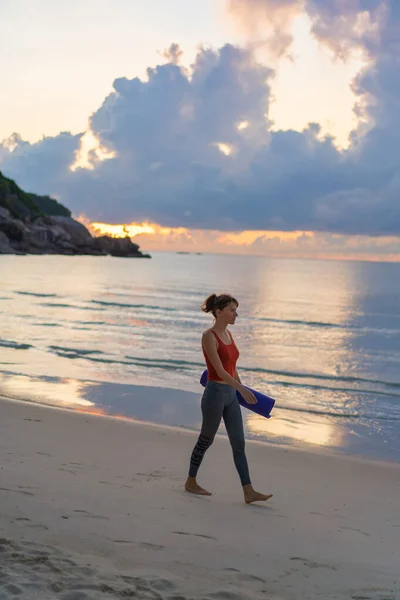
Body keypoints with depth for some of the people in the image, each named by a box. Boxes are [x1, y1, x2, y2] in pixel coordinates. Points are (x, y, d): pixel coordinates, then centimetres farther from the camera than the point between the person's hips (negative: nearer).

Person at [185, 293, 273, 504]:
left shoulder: (228, 334, 9)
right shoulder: (208, 336, -17)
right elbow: (219, 370, -24)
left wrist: (241, 387, 29)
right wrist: (242, 389, -33)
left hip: (231, 395, 8)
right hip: (215, 393, -8)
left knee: (239, 443, 4)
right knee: (206, 440, 8)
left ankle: (249, 492, 5)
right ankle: (191, 482, 27)